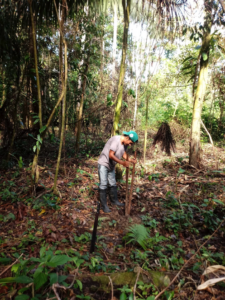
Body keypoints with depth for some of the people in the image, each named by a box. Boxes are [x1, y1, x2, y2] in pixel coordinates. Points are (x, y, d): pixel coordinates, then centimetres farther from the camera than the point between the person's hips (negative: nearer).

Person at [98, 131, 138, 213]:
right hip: (103, 164, -8)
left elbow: (124, 154, 4)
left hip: (111, 166, 8)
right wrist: (123, 163, -33)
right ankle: (104, 205, 5)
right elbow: (111, 155, -30)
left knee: (113, 184, 17)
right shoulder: (116, 140, -27)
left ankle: (114, 200, 34)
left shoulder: (125, 143, -2)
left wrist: (131, 160, -14)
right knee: (103, 184, -5)